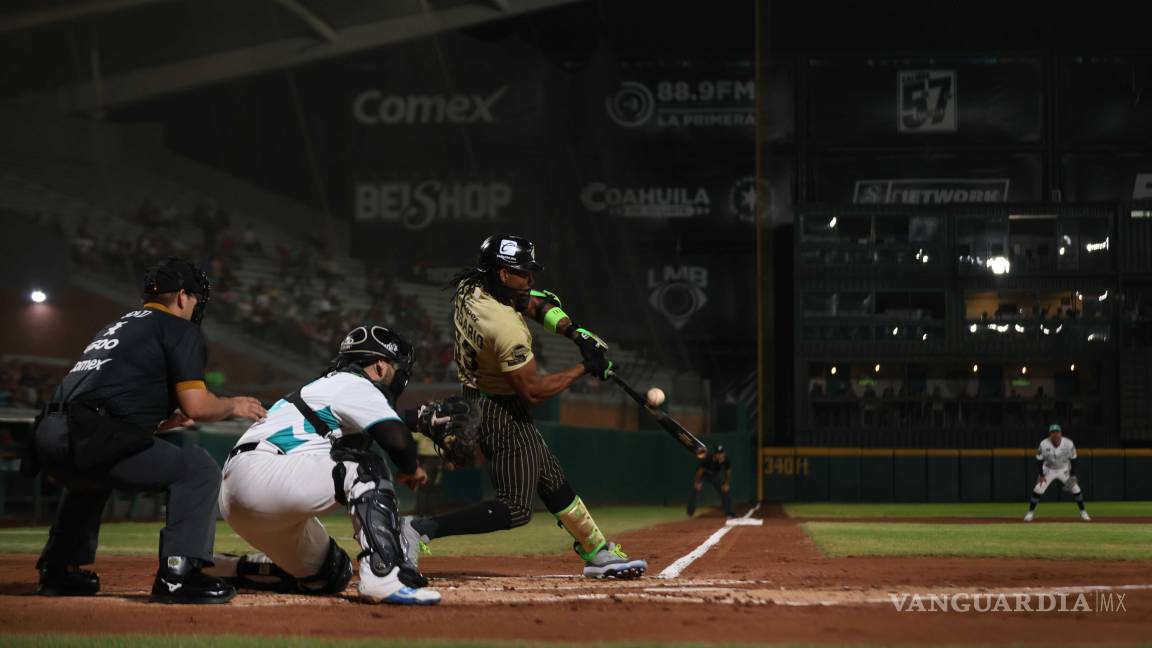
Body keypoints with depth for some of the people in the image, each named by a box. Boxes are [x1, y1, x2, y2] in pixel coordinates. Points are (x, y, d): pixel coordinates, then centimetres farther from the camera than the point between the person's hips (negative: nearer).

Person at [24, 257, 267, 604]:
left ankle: (59, 568, 37)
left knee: (91, 478, 40)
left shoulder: (115, 327, 32)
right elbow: (196, 406, -3)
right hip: (89, 442, -9)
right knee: (198, 469, -1)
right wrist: (233, 406, 16)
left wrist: (168, 420, 41)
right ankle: (178, 574, -12)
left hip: (47, 437, 9)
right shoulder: (181, 329, 8)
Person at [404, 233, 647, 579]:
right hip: (503, 414, -10)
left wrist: (575, 332, -3)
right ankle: (422, 529, -15)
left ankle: (597, 553, 31)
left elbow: (536, 302, 10)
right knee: (515, 509, -9)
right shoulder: (506, 327, -30)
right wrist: (583, 368, -15)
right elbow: (534, 390, -25)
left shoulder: (468, 287, -3)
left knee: (552, 480, 20)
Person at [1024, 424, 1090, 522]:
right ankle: (1030, 512, 3)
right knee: (1038, 490, -13)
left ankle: (1083, 512, 7)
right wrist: (1041, 475, -14)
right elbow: (1040, 460, -10)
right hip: (1048, 470, 0)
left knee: (1075, 489, -9)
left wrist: (1072, 476, -13)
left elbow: (1073, 460, -10)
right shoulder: (1044, 444, -23)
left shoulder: (1069, 444, -21)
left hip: (1064, 470, 1)